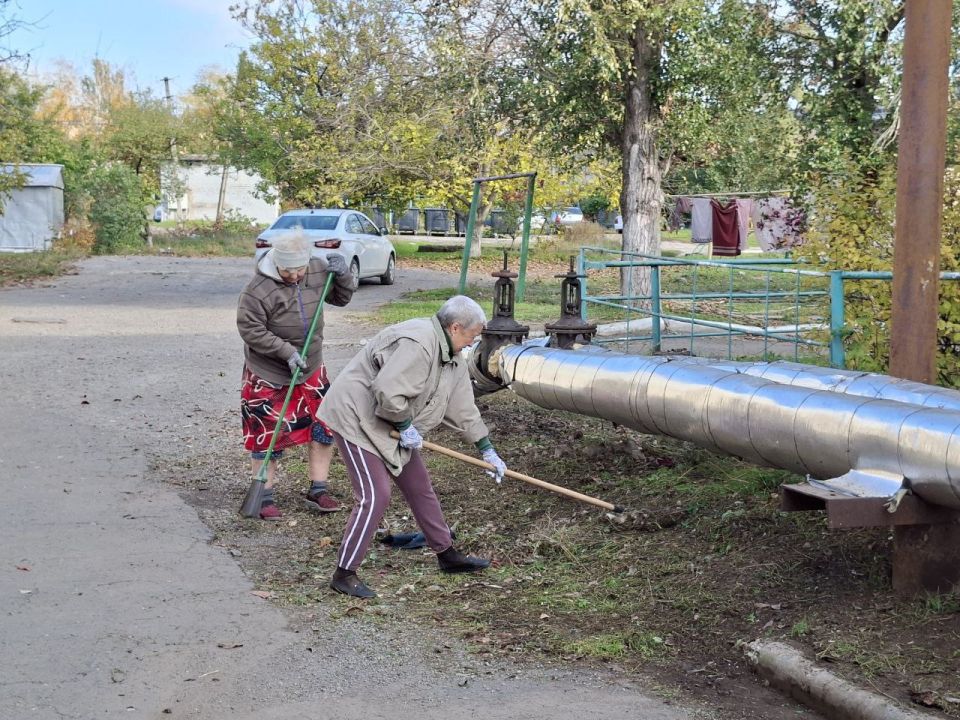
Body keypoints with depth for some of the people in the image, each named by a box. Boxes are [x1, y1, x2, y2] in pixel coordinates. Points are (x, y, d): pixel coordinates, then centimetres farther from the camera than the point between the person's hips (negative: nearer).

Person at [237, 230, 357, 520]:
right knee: (267, 434, 2)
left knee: (324, 427, 7)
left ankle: (317, 491, 21)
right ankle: (265, 497, 16)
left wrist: (343, 275, -12)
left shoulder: (318, 271, -5)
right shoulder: (259, 289, -24)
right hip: (268, 375, -5)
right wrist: (287, 352, -25)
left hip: (310, 369, 5)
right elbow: (250, 330, -20)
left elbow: (342, 297, 10)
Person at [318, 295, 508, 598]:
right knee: (375, 495, -15)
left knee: (419, 486, 16)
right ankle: (344, 574, -7)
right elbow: (388, 391, -34)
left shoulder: (452, 357, 7)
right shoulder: (418, 343, -27)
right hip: (356, 417, -10)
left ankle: (447, 554, 31)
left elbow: (463, 407, 15)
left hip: (390, 425, 10)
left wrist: (487, 450, 16)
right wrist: (406, 427, -19)